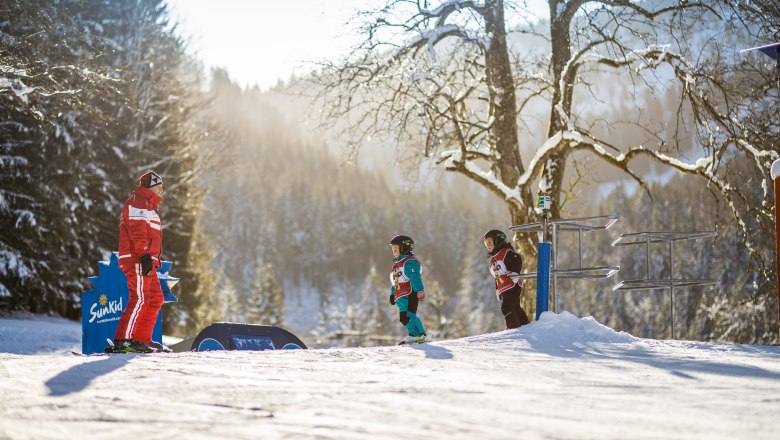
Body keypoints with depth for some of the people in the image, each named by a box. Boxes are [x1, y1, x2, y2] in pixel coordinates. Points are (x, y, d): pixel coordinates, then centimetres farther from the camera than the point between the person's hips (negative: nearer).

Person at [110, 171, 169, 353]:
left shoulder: (148, 205, 29)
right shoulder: (137, 202, -5)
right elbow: (138, 232, -17)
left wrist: (153, 259, 26)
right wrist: (144, 255, -25)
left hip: (147, 262, 11)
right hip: (138, 261, -11)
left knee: (155, 299, 10)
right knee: (140, 299, -16)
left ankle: (143, 339, 12)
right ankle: (122, 340, -20)